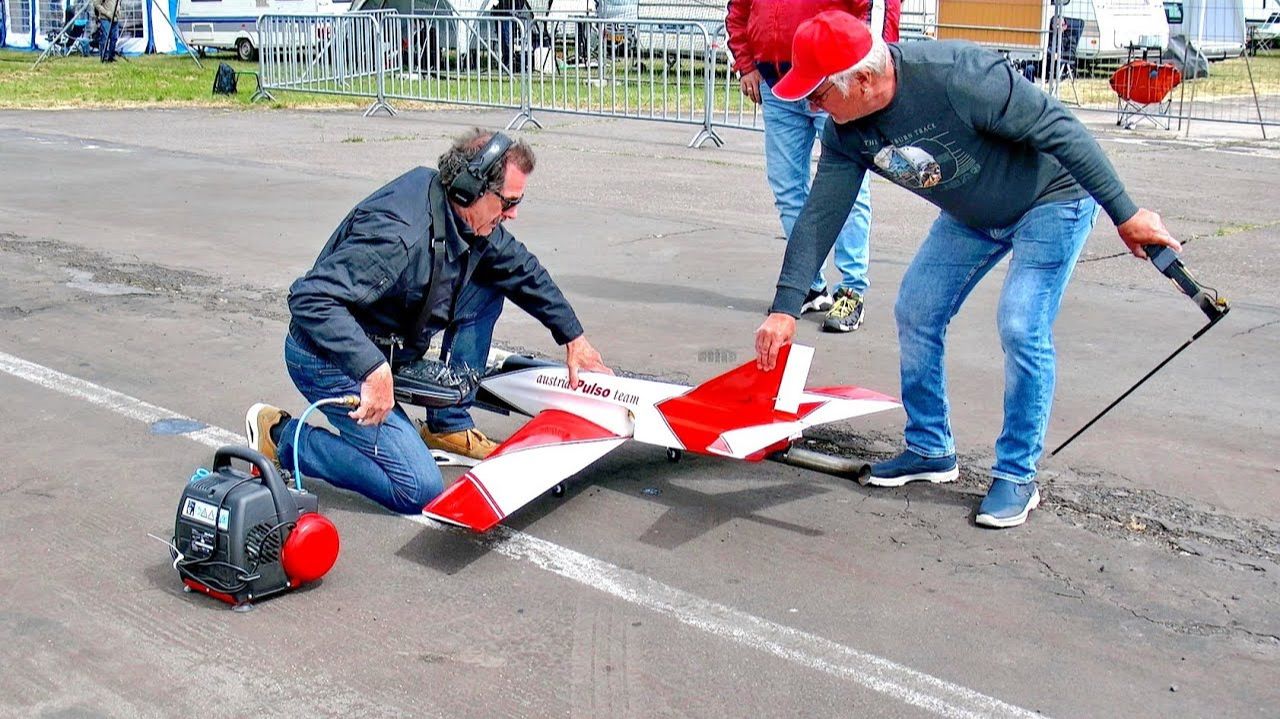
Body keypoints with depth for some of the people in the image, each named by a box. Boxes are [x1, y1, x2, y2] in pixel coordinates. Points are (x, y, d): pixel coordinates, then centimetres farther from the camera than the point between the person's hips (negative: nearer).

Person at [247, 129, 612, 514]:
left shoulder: (472, 219, -5)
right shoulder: (400, 233, -33)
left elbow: (523, 269, 12)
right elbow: (310, 298, -38)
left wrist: (573, 337, 15)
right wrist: (372, 369, -43)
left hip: (389, 349, 9)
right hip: (332, 359, -9)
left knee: (487, 283, 4)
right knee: (419, 489, -14)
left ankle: (449, 426, 11)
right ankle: (281, 436, 0)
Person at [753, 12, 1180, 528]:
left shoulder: (956, 75, -37)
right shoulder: (846, 135, -15)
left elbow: (1056, 128, -30)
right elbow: (819, 218, -10)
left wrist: (1124, 214, -26)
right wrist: (785, 309, -14)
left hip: (1051, 201, -7)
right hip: (970, 216, 7)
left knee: (1022, 329, -16)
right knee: (915, 313, 2)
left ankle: (1017, 476, -1)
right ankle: (930, 450, 18)